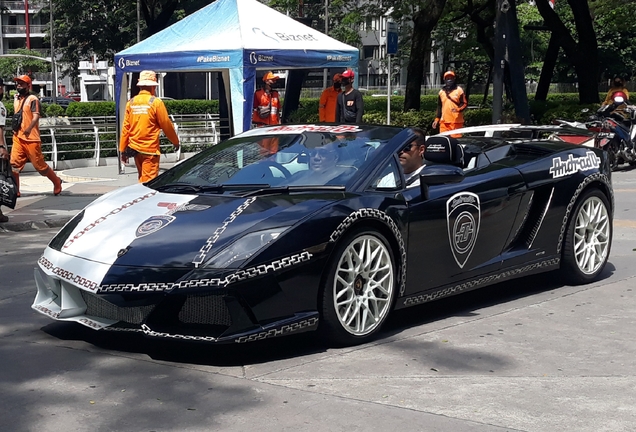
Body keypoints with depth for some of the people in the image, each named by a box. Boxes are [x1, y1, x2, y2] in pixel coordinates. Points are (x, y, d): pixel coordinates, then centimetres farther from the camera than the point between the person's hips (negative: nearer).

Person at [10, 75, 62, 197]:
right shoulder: (16, 99, 14)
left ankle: (57, 182, 20)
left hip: (31, 138, -7)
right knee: (14, 164, -4)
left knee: (39, 165, 0)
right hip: (17, 137, 7)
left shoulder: (33, 99, -9)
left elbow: (36, 117, -22)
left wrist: (29, 128, -39)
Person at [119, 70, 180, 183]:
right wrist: (175, 142, 11)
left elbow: (125, 127, 4)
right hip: (150, 148, -5)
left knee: (141, 178, 19)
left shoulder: (131, 103, 4)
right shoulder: (156, 102, -9)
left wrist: (123, 150, 10)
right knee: (148, 181, -3)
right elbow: (166, 124, -4)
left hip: (134, 147, 5)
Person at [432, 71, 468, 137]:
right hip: (444, 121, 4)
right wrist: (437, 119, 15)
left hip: (456, 121, -4)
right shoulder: (441, 92, 16)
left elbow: (465, 103, -2)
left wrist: (458, 109, -21)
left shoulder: (459, 90, 1)